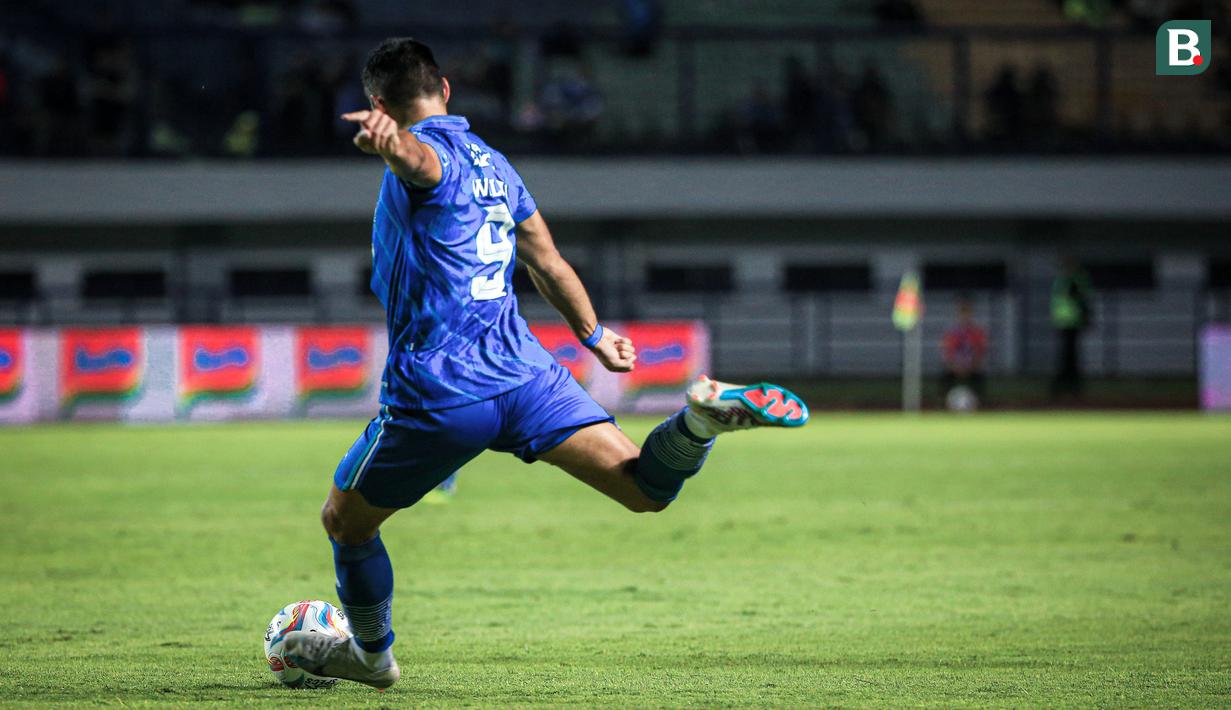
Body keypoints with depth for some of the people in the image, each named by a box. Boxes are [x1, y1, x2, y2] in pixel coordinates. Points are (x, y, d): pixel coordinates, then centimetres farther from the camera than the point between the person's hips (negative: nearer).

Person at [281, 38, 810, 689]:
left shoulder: (426, 150, -5)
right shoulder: (494, 164, 20)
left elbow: (416, 154, -34)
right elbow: (549, 264, 32)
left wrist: (387, 140, -58)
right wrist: (593, 334, 49)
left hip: (435, 395, -6)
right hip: (524, 373, 6)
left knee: (344, 520, 17)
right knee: (645, 489, -5)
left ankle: (371, 654, 32)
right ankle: (701, 419, -32)